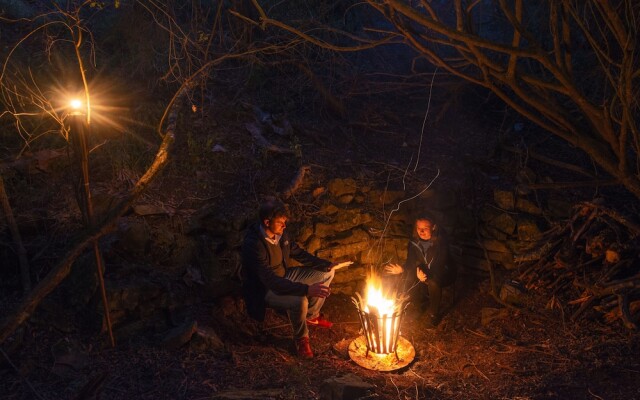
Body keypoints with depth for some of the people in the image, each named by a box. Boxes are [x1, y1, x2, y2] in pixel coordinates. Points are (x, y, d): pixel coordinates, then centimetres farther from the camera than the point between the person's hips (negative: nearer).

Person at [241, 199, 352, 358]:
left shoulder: (279, 232, -10)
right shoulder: (254, 244, -34)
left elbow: (298, 253, 4)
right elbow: (271, 282, -38)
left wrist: (329, 265, -5)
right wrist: (307, 289, -45)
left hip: (284, 276, 8)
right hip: (265, 290, -8)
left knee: (326, 274, 4)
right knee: (299, 301, -35)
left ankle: (312, 315, 24)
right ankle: (301, 339, -4)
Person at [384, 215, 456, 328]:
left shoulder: (441, 242, -29)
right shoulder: (414, 242, -13)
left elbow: (439, 267, -32)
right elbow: (411, 262, -9)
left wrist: (427, 276, -51)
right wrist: (402, 269, -30)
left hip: (443, 273, -5)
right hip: (424, 272, 5)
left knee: (433, 282, -39)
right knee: (407, 287, -20)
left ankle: (434, 315, -17)